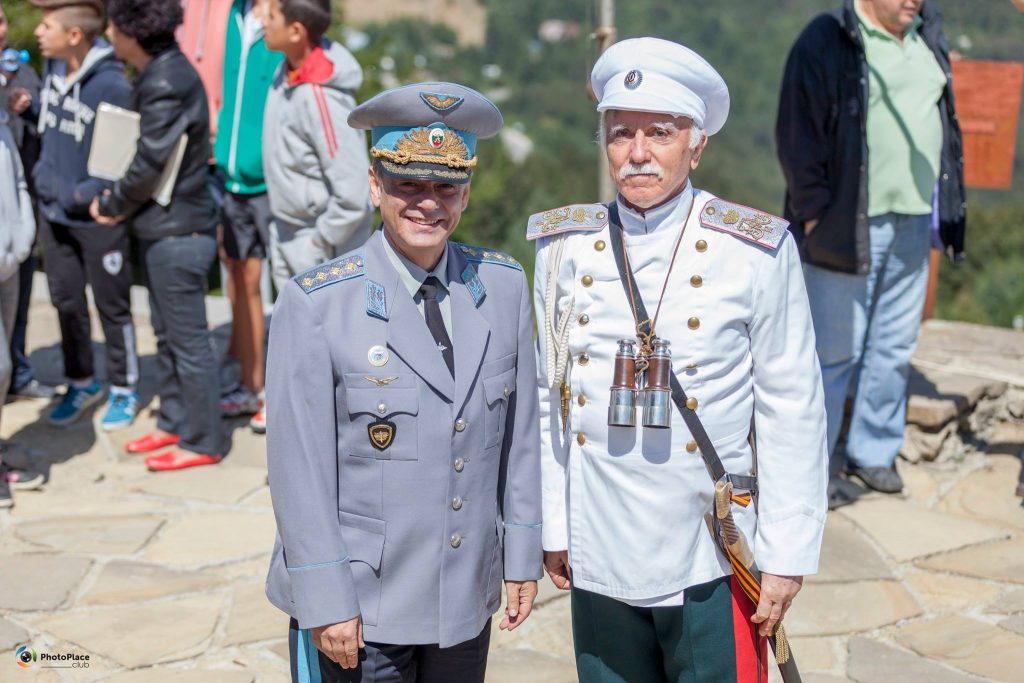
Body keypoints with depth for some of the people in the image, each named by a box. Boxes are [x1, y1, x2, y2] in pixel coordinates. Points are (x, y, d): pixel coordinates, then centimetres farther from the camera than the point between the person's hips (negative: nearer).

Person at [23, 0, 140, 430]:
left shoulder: (111, 85, -22)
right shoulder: (53, 68, -1)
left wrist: (84, 194, -19)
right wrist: (44, 172, 3)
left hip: (97, 218, -6)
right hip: (53, 213, 6)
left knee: (112, 306, 9)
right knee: (66, 301, 16)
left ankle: (124, 390, 25)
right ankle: (81, 383, 33)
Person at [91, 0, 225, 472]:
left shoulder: (166, 84, -21)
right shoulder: (161, 73, 10)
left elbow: (150, 162, -20)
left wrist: (113, 205, -5)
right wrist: (119, 203, 5)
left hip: (177, 232, -10)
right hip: (162, 228, 10)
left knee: (188, 339, 0)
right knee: (167, 334, 19)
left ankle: (202, 442, 11)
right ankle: (174, 423, 31)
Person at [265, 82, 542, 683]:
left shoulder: (504, 287, -1)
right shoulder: (314, 305, -14)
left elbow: (520, 430, 5)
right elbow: (299, 467, -12)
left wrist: (522, 555, 7)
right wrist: (325, 603, -12)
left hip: (468, 599, 4)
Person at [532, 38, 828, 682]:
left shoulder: (758, 253, -8)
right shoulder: (563, 247, 0)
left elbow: (792, 409, -5)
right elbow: (550, 396, 6)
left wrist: (788, 556, -4)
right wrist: (553, 528, 8)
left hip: (713, 563, -2)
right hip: (599, 554, 3)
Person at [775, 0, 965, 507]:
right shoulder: (825, 42, -9)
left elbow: (945, 118, 21)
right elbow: (796, 134, -10)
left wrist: (949, 203, 15)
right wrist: (814, 212, -13)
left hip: (912, 224, 7)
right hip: (848, 226, -6)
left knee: (895, 346, 12)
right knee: (834, 350, 0)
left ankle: (873, 452, 26)